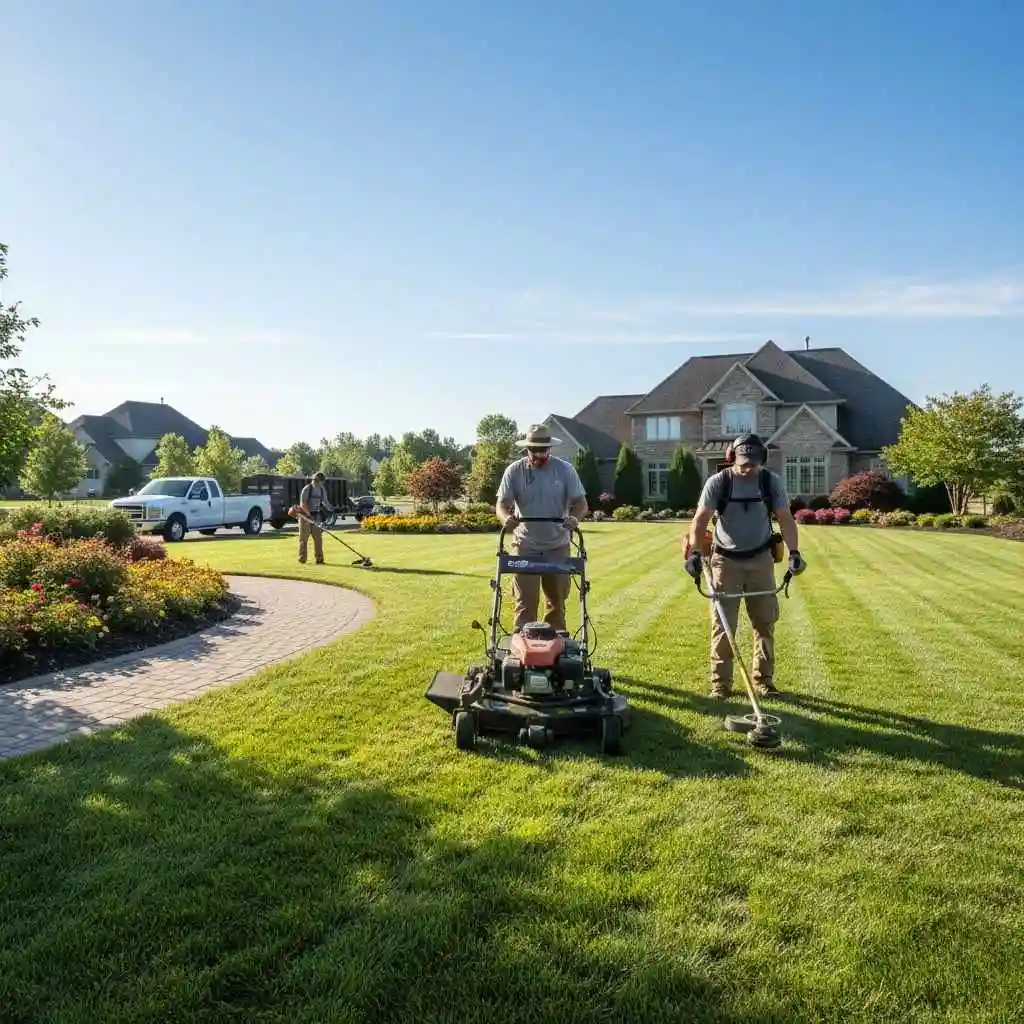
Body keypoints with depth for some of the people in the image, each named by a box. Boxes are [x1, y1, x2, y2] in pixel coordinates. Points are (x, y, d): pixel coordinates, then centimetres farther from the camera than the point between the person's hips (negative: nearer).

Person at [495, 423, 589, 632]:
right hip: (525, 547, -1)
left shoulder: (565, 469, -3)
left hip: (557, 547, 1)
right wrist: (506, 517, -32)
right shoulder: (514, 471, -4)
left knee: (557, 601, 12)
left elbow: (580, 502, -6)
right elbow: (502, 503, -8)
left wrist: (575, 517, -29)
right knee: (525, 603, -3)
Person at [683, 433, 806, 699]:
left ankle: (763, 680, 21)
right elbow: (700, 520, -15)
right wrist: (695, 552, -30)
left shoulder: (772, 482, -6)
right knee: (722, 624, -1)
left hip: (760, 560, 2)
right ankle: (720, 684, 7)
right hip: (726, 560, -2)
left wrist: (794, 552, -21)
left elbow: (786, 519, -6)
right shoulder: (718, 482, -12)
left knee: (765, 622, 8)